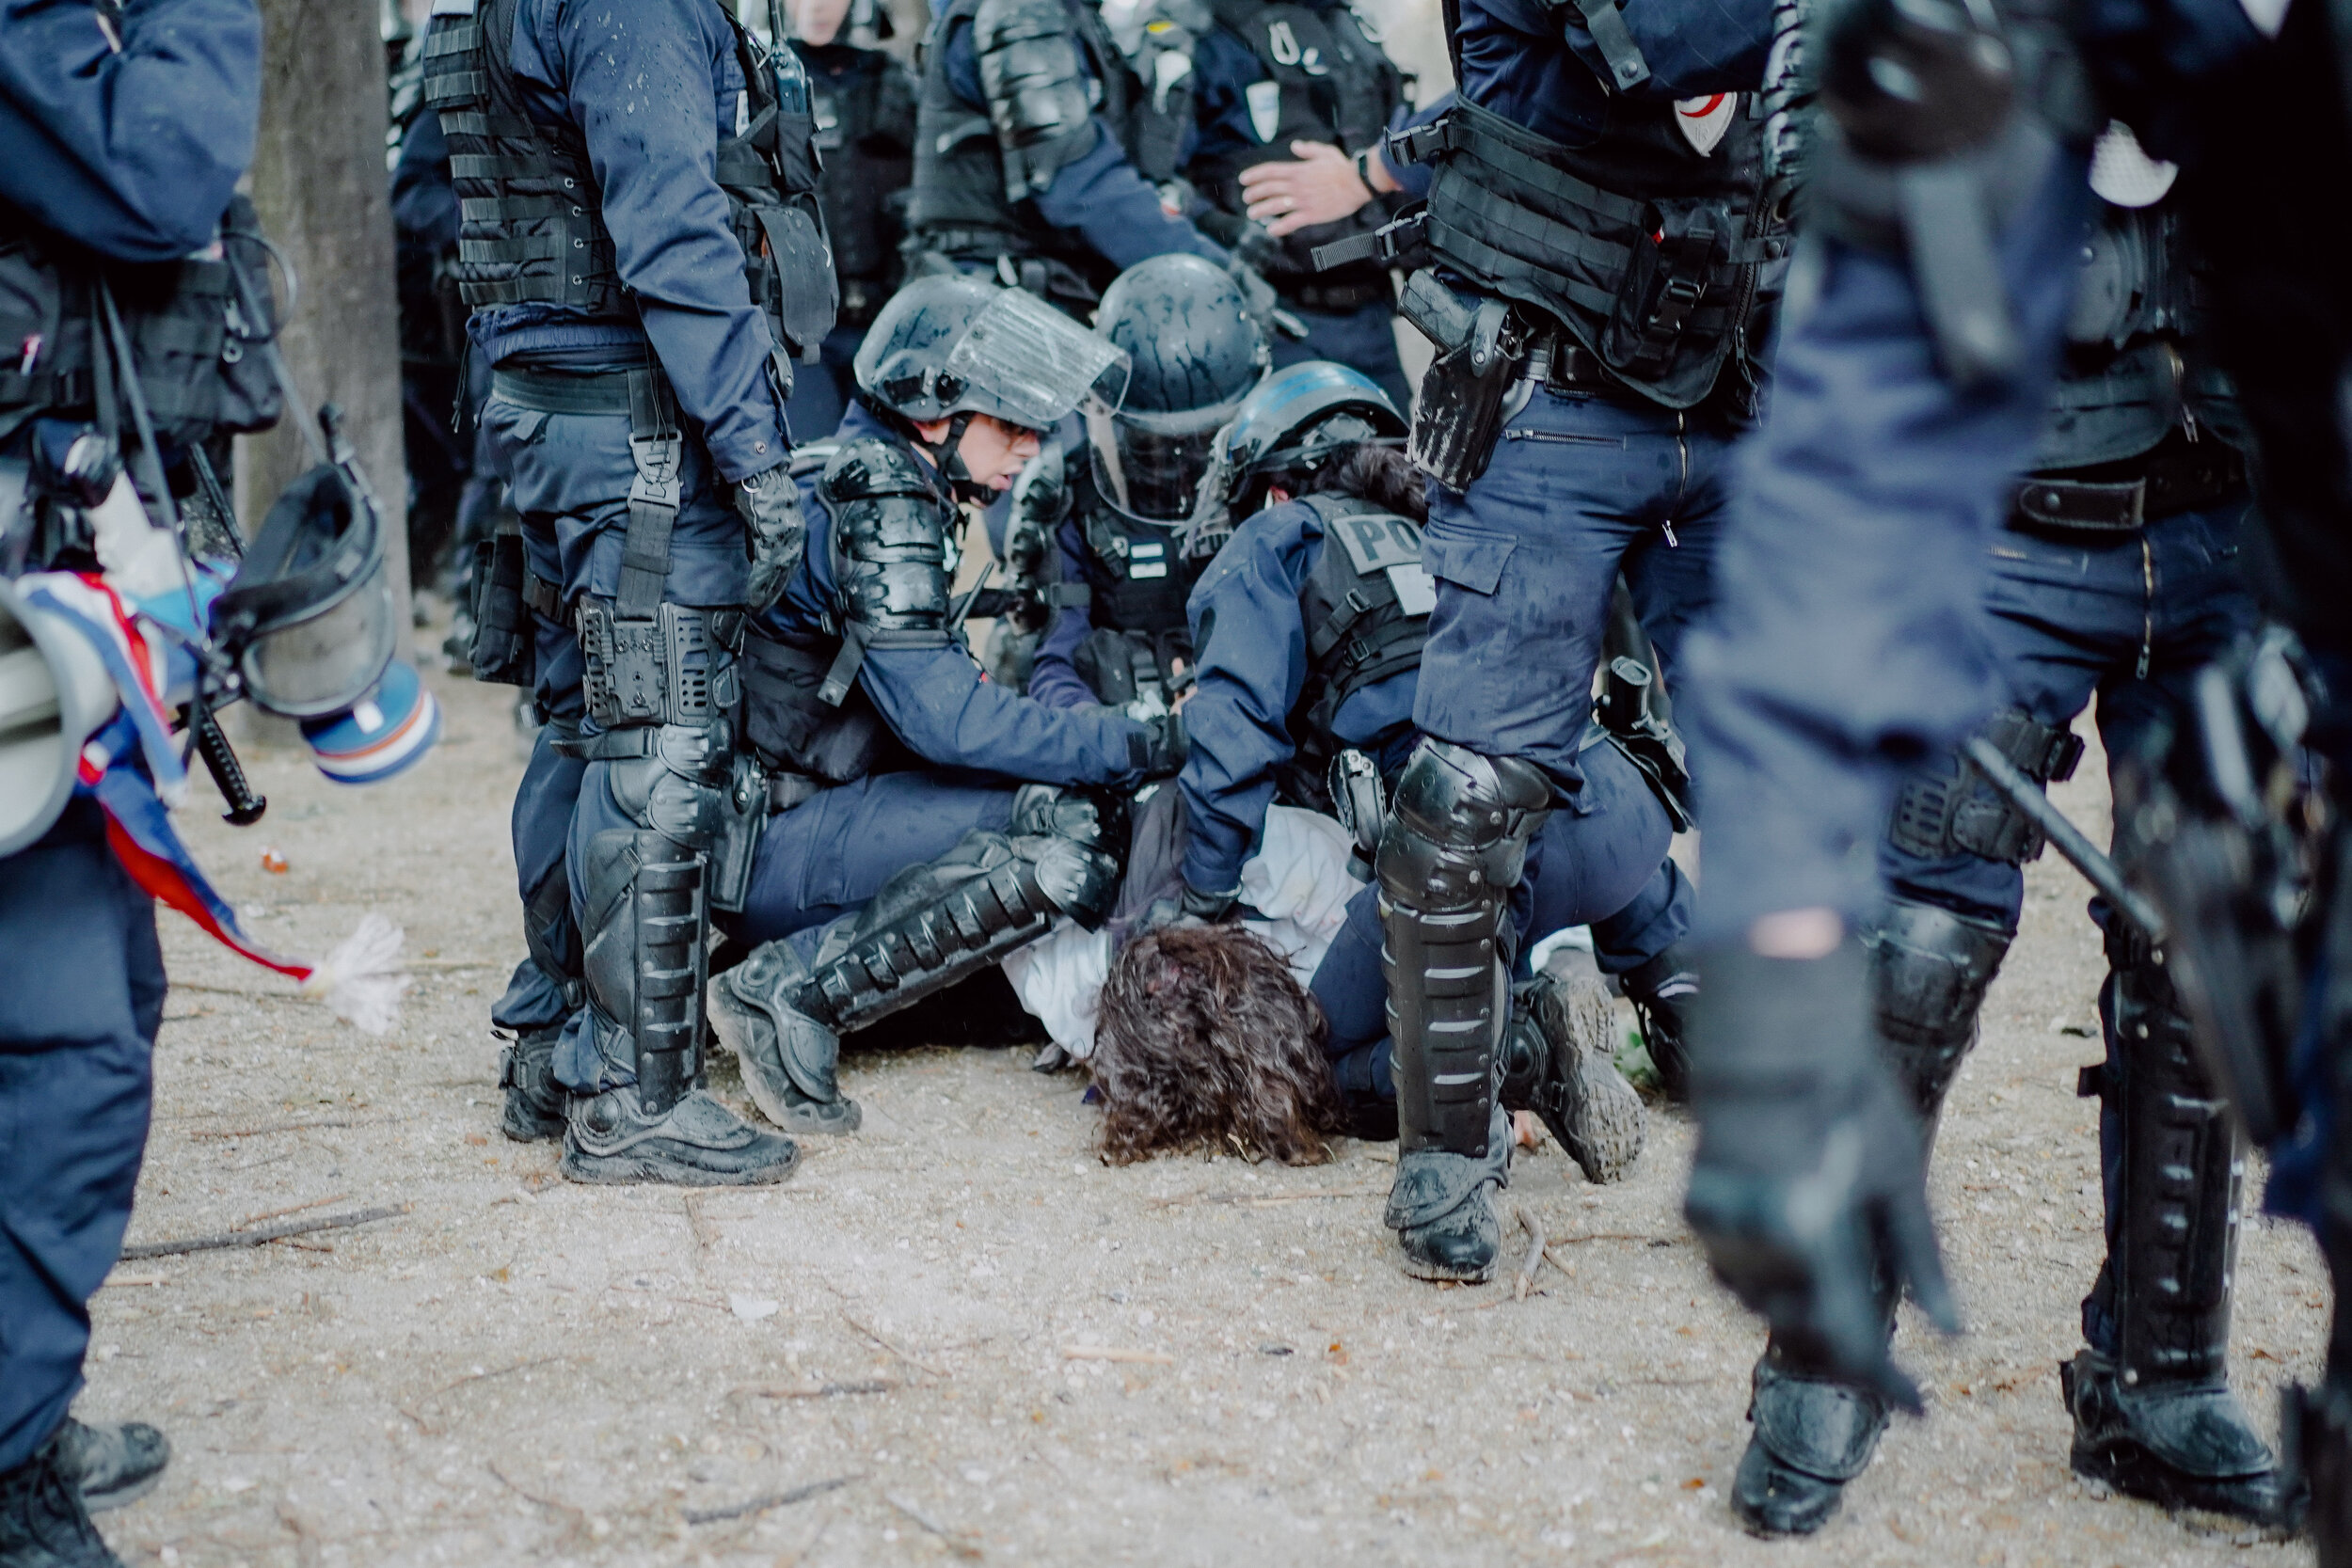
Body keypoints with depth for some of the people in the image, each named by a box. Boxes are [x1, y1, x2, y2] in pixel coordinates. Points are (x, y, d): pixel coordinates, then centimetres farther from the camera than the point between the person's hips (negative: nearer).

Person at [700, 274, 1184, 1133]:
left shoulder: (879, 485, 15)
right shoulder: (876, 493, -14)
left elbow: (930, 702, 18)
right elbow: (941, 714, -22)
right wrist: (1143, 747, -16)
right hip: (762, 846, -10)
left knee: (1074, 798, 12)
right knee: (1066, 838, -20)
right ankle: (791, 991, -15)